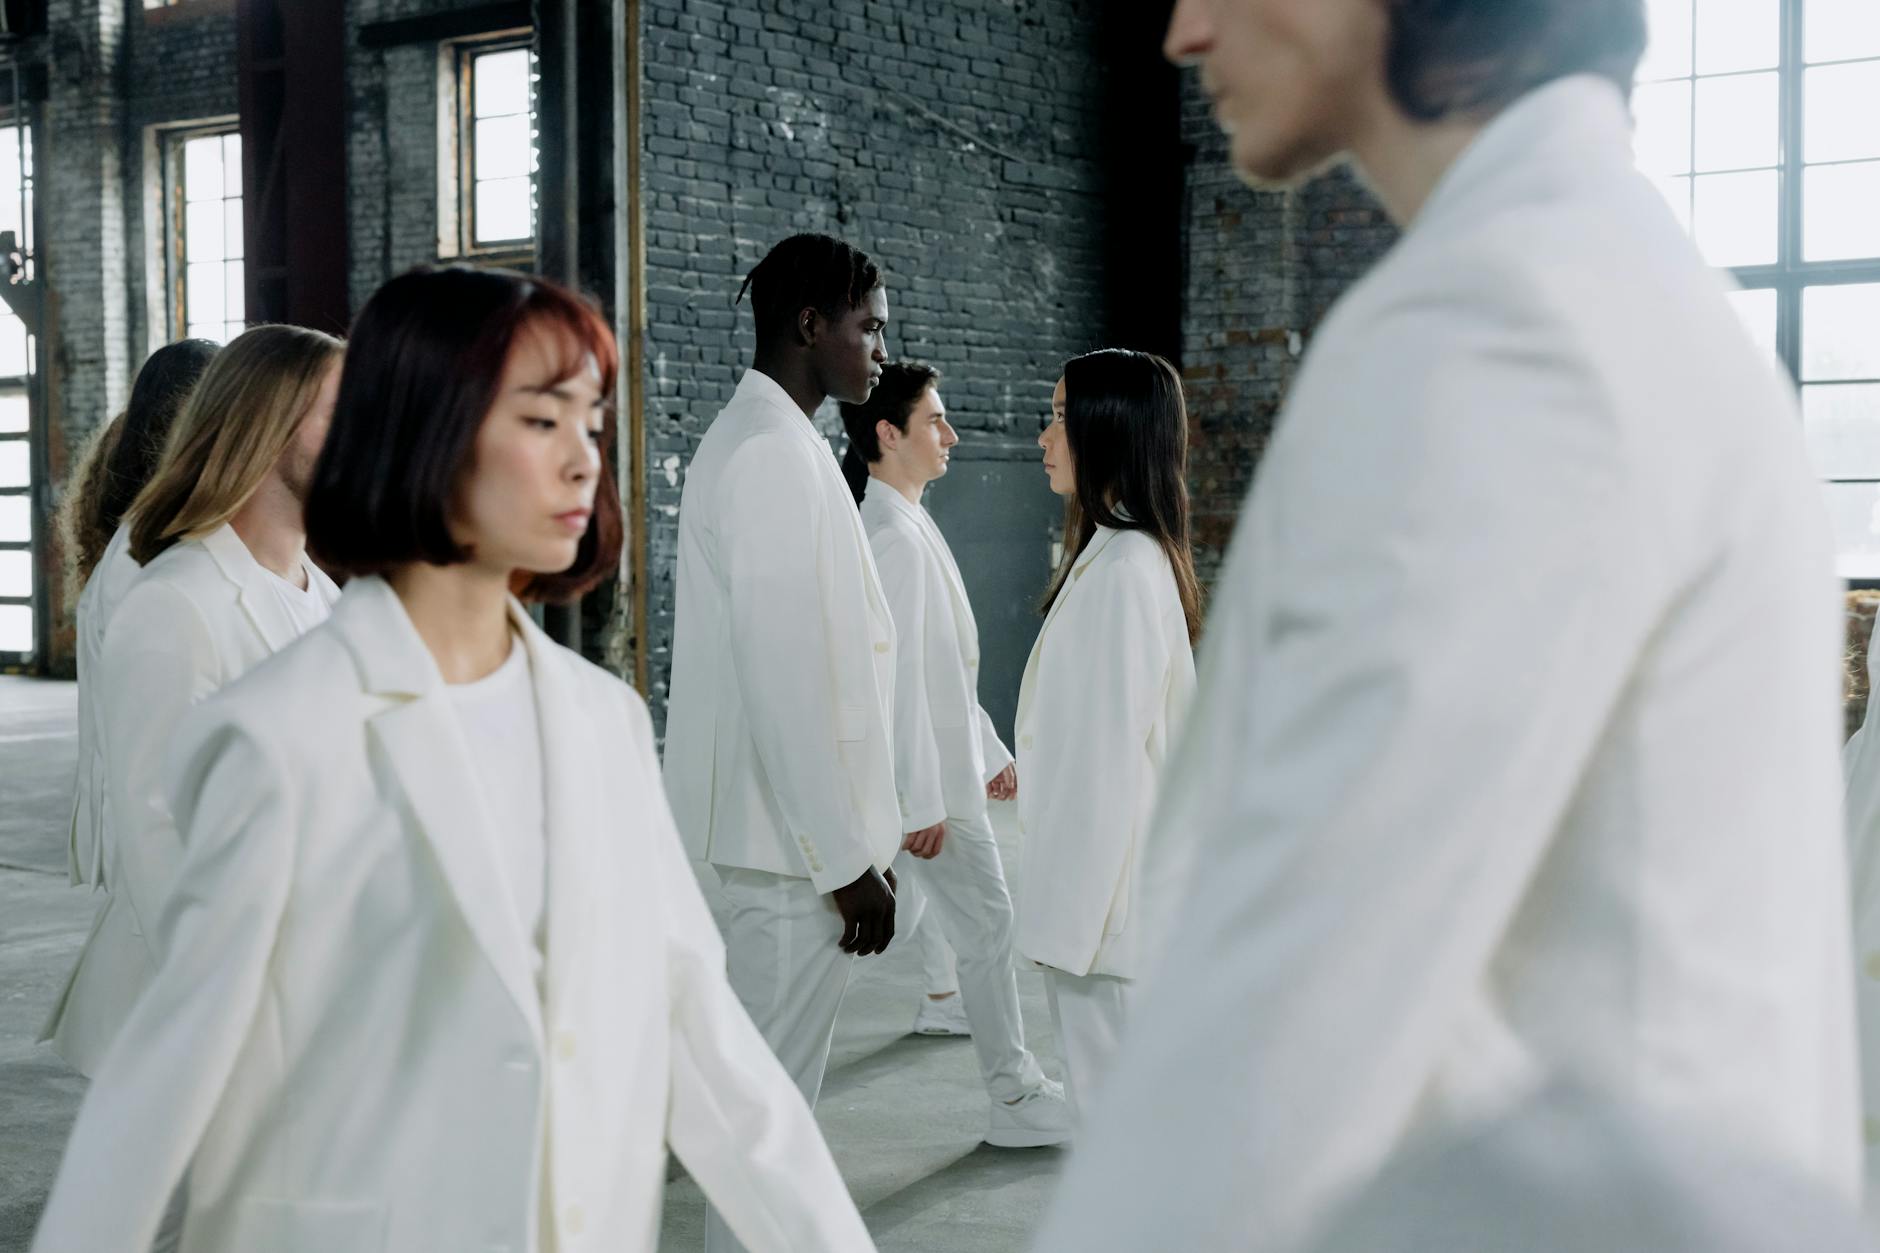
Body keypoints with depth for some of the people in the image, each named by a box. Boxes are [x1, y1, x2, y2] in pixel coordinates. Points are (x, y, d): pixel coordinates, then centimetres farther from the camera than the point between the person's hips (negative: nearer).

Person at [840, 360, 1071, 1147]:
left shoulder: (907, 526, 15)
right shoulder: (892, 534, -17)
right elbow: (898, 674, -22)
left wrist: (988, 750, 23)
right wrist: (924, 801, -22)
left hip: (940, 767, 10)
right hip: (919, 781, -10)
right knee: (986, 922, -1)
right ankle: (1016, 1097, 10)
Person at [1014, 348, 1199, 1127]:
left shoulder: (1123, 570, -18)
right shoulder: (1113, 554, 13)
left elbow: (1110, 756, -20)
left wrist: (1066, 918, -17)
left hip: (1107, 894, -10)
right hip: (1104, 893, 10)